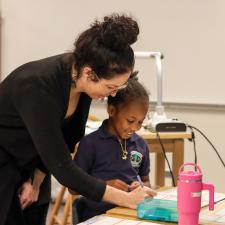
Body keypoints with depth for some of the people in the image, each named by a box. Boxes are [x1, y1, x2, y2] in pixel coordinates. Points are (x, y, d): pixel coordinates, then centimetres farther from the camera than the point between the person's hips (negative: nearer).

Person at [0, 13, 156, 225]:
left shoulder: (79, 78, -12)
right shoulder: (38, 86, -33)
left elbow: (65, 139, 5)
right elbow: (61, 165, -29)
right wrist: (125, 199, -25)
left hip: (19, 168, 7)